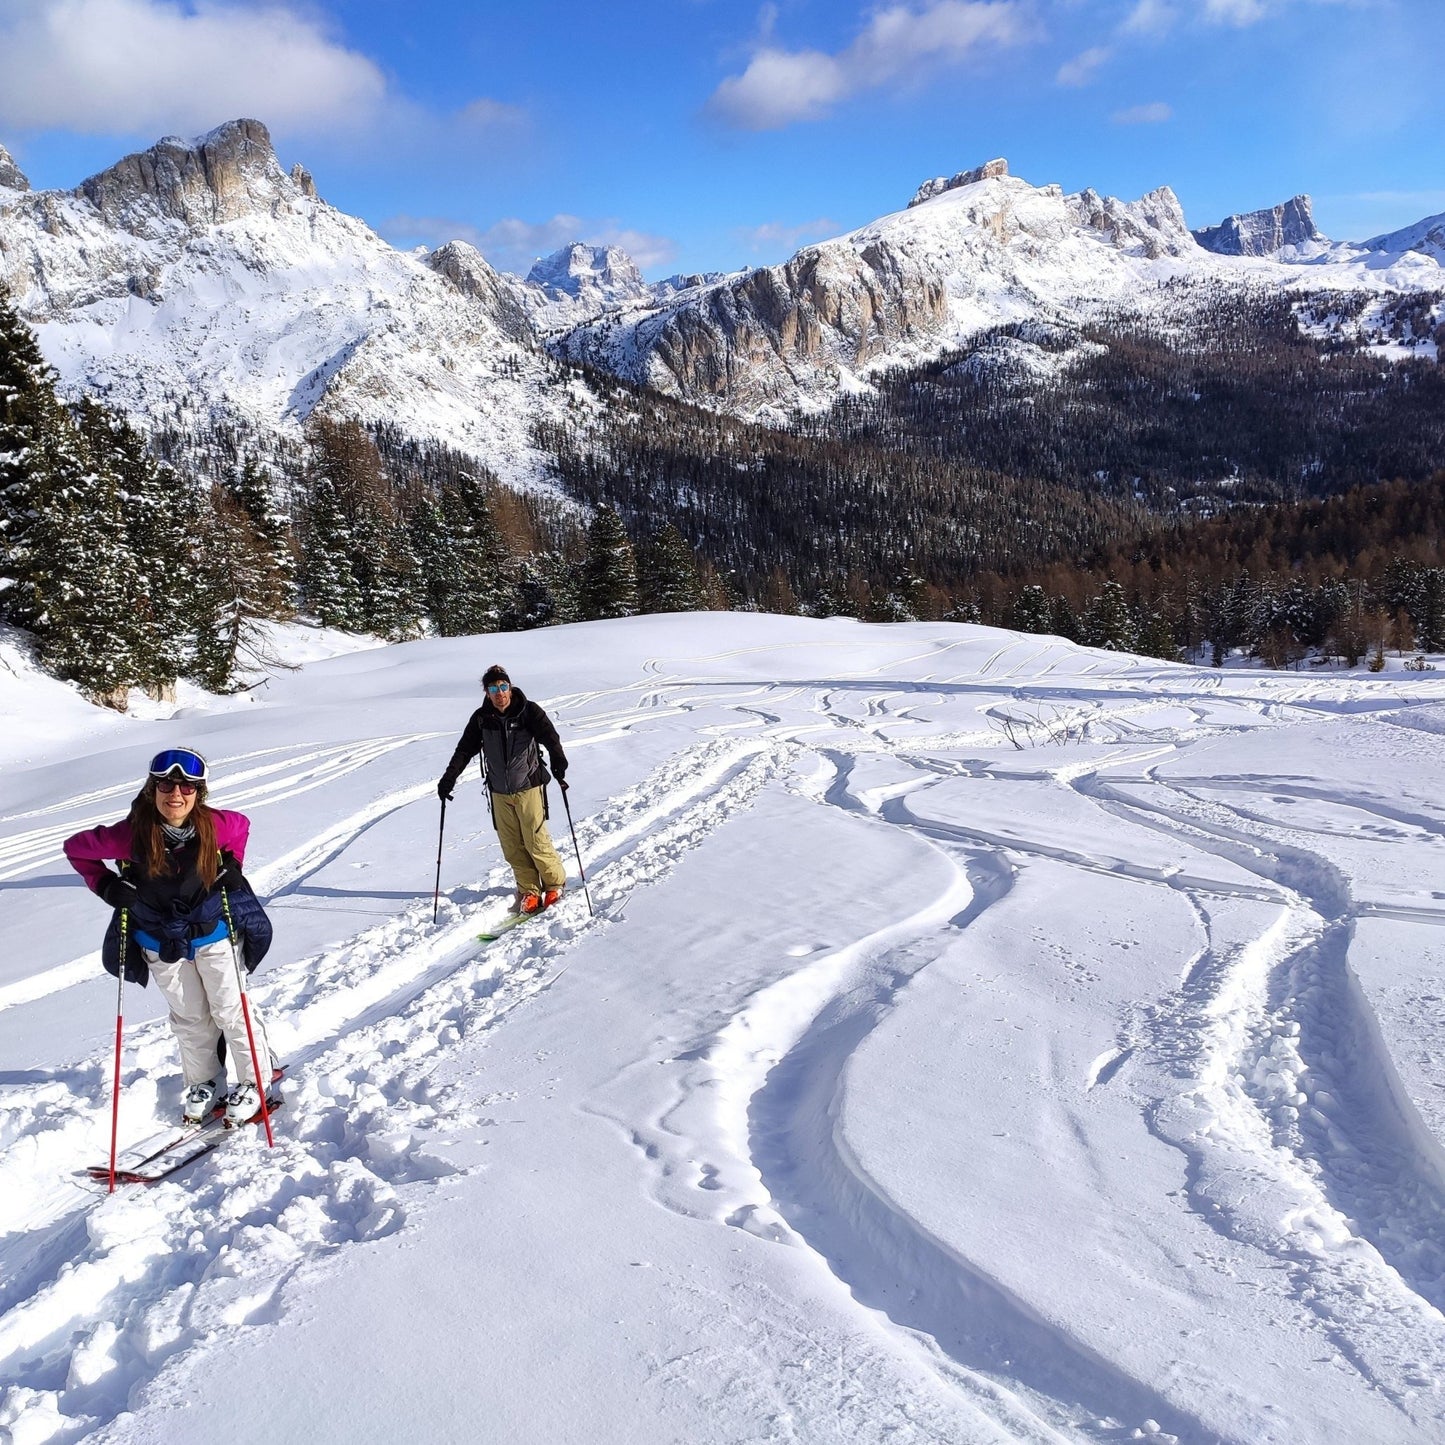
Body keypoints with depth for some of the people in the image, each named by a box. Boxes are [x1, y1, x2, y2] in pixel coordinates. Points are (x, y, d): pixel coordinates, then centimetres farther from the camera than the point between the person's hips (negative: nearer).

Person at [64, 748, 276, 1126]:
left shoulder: (217, 825, -22)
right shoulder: (132, 834, -23)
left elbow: (242, 825, 2)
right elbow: (76, 848, -6)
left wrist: (232, 867, -9)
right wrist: (107, 886, -12)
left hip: (214, 933, -1)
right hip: (161, 943, 1)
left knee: (230, 1009, 5)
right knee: (189, 1016, 16)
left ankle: (253, 1080, 23)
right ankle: (203, 1082, 37)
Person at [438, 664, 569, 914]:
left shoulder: (528, 711, -9)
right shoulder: (481, 718, 2)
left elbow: (548, 734, -22)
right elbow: (465, 749, 7)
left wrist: (558, 759, -40)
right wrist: (449, 777, -1)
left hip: (528, 786, -4)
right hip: (499, 792, 4)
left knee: (536, 842, -5)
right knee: (512, 846, 5)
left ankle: (555, 884, 17)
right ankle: (529, 892, 17)